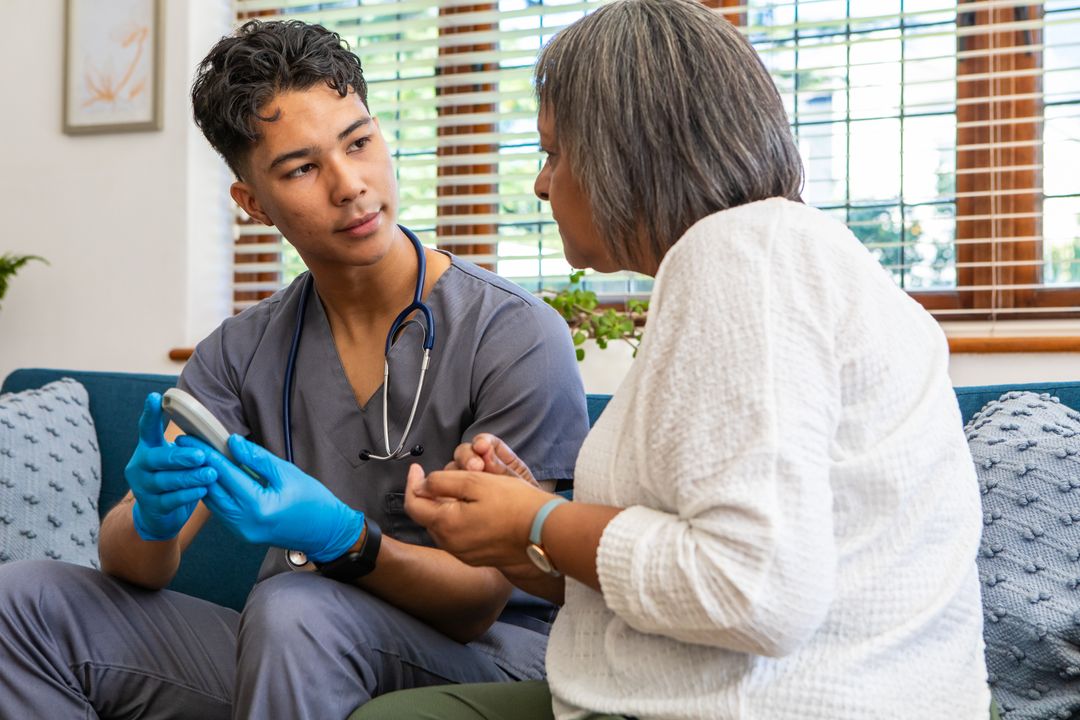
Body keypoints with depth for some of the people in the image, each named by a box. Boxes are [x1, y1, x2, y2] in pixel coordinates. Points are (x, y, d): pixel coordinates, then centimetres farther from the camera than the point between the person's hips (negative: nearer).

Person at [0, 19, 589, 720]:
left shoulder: (518, 338, -14)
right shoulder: (241, 352, 3)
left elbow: (477, 604, -14)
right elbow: (129, 562, -1)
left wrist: (342, 541, -33)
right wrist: (153, 518, -25)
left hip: (479, 662, -5)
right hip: (291, 659, 5)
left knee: (295, 608, -36)